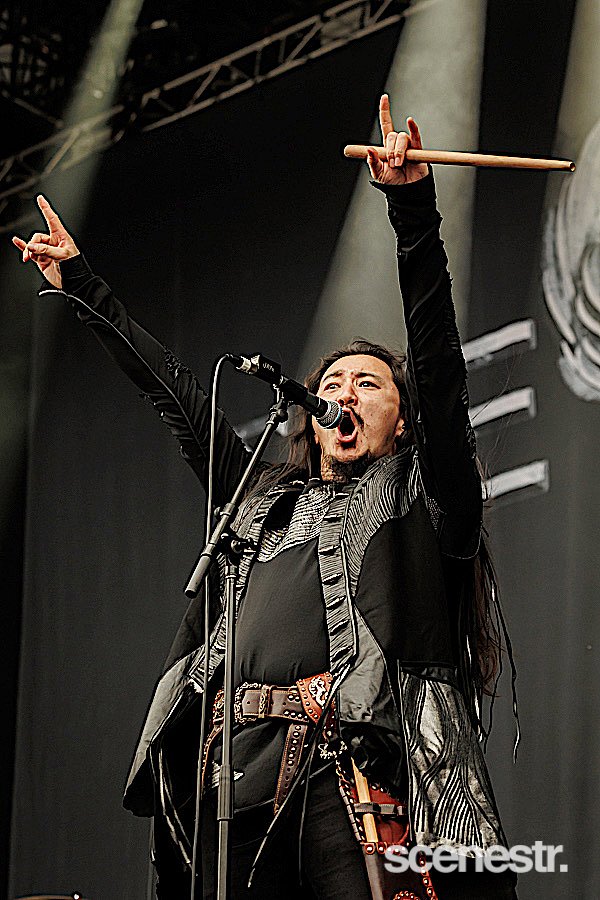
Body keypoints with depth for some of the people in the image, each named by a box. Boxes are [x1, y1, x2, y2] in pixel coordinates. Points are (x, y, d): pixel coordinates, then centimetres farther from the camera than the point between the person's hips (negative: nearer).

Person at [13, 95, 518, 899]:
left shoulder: (417, 492, 15)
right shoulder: (266, 497, 29)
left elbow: (438, 358, 3)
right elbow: (179, 398, 34)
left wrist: (413, 209, -7)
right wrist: (82, 290, 39)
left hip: (350, 765, -5)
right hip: (240, 764, 5)